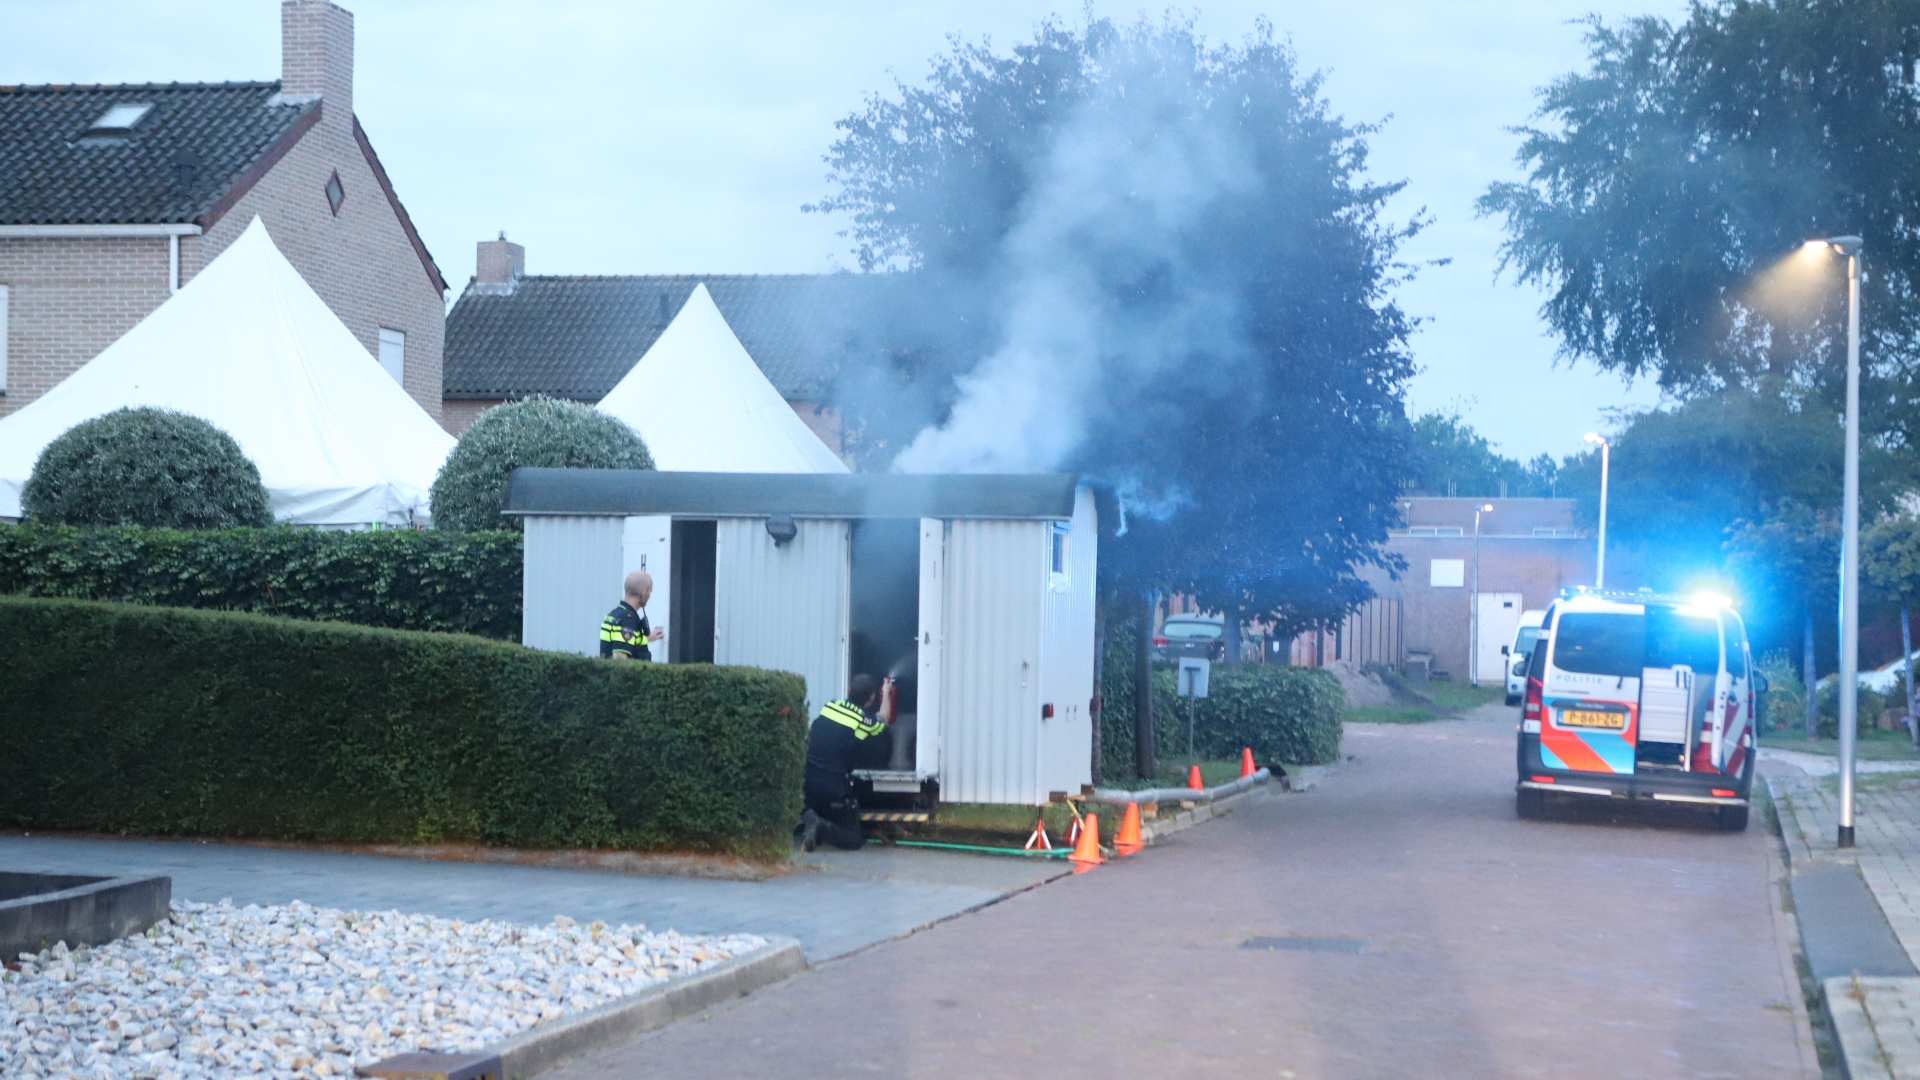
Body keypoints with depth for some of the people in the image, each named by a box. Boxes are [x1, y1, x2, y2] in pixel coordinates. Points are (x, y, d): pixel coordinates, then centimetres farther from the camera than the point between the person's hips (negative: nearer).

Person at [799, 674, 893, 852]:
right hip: (833, 789, -5)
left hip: (808, 782, 5)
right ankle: (821, 827, -21)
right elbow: (883, 720, 20)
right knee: (853, 839, 7)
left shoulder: (831, 707, 4)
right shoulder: (867, 722, -6)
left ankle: (806, 818, 4)